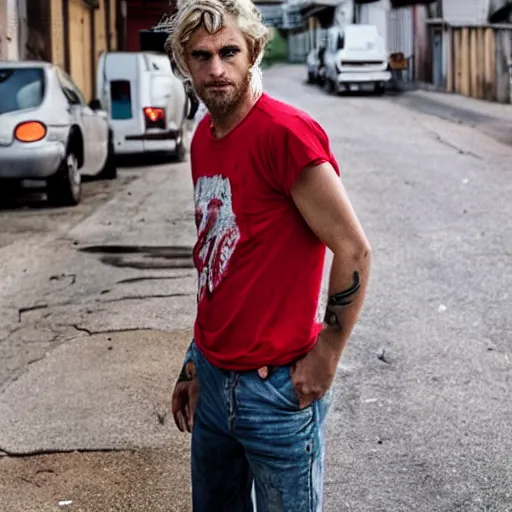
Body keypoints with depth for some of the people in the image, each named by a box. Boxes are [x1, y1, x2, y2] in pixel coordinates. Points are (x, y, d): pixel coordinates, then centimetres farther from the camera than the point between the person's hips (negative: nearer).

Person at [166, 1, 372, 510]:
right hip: (212, 378, 8)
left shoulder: (286, 132, -18)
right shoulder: (203, 137, 7)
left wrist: (323, 359, -13)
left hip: (277, 389, -7)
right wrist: (196, 363, 15)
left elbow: (354, 249, -17)